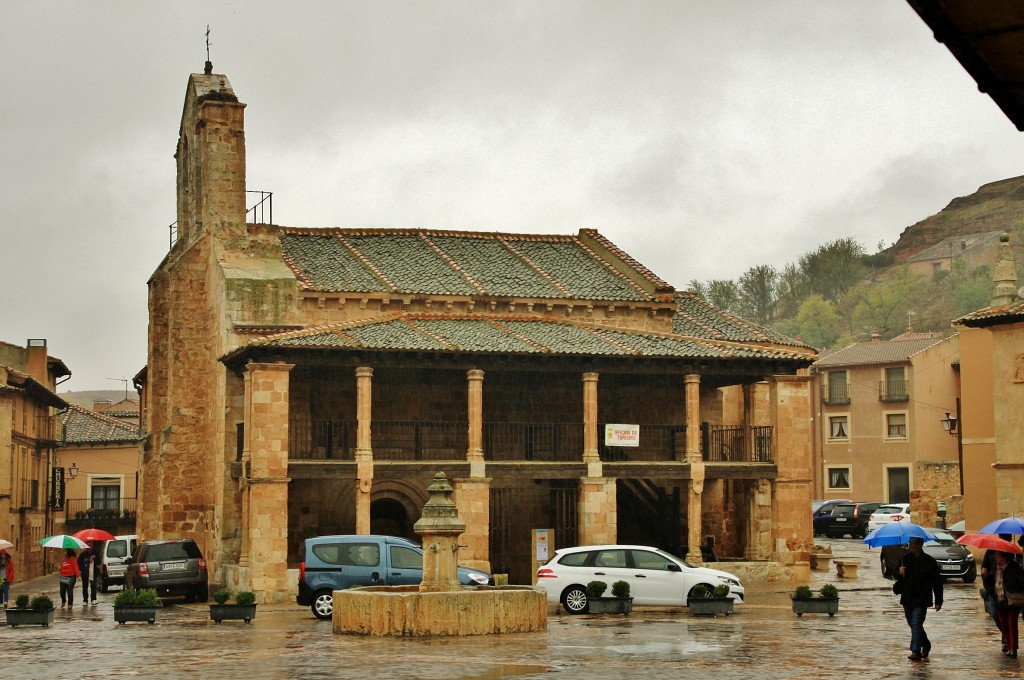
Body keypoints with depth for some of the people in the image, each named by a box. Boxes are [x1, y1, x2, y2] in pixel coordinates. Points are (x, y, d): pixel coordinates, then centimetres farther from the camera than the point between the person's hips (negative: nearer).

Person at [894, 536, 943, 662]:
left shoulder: (929, 561, -6)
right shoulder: (905, 558, 7)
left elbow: (937, 582, -2)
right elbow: (898, 578, 16)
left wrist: (938, 601, -3)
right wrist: (900, 574, -10)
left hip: (921, 599, -5)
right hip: (907, 598, 5)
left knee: (916, 624, -14)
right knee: (912, 624, 14)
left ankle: (916, 651, -14)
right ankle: (926, 645, 34)